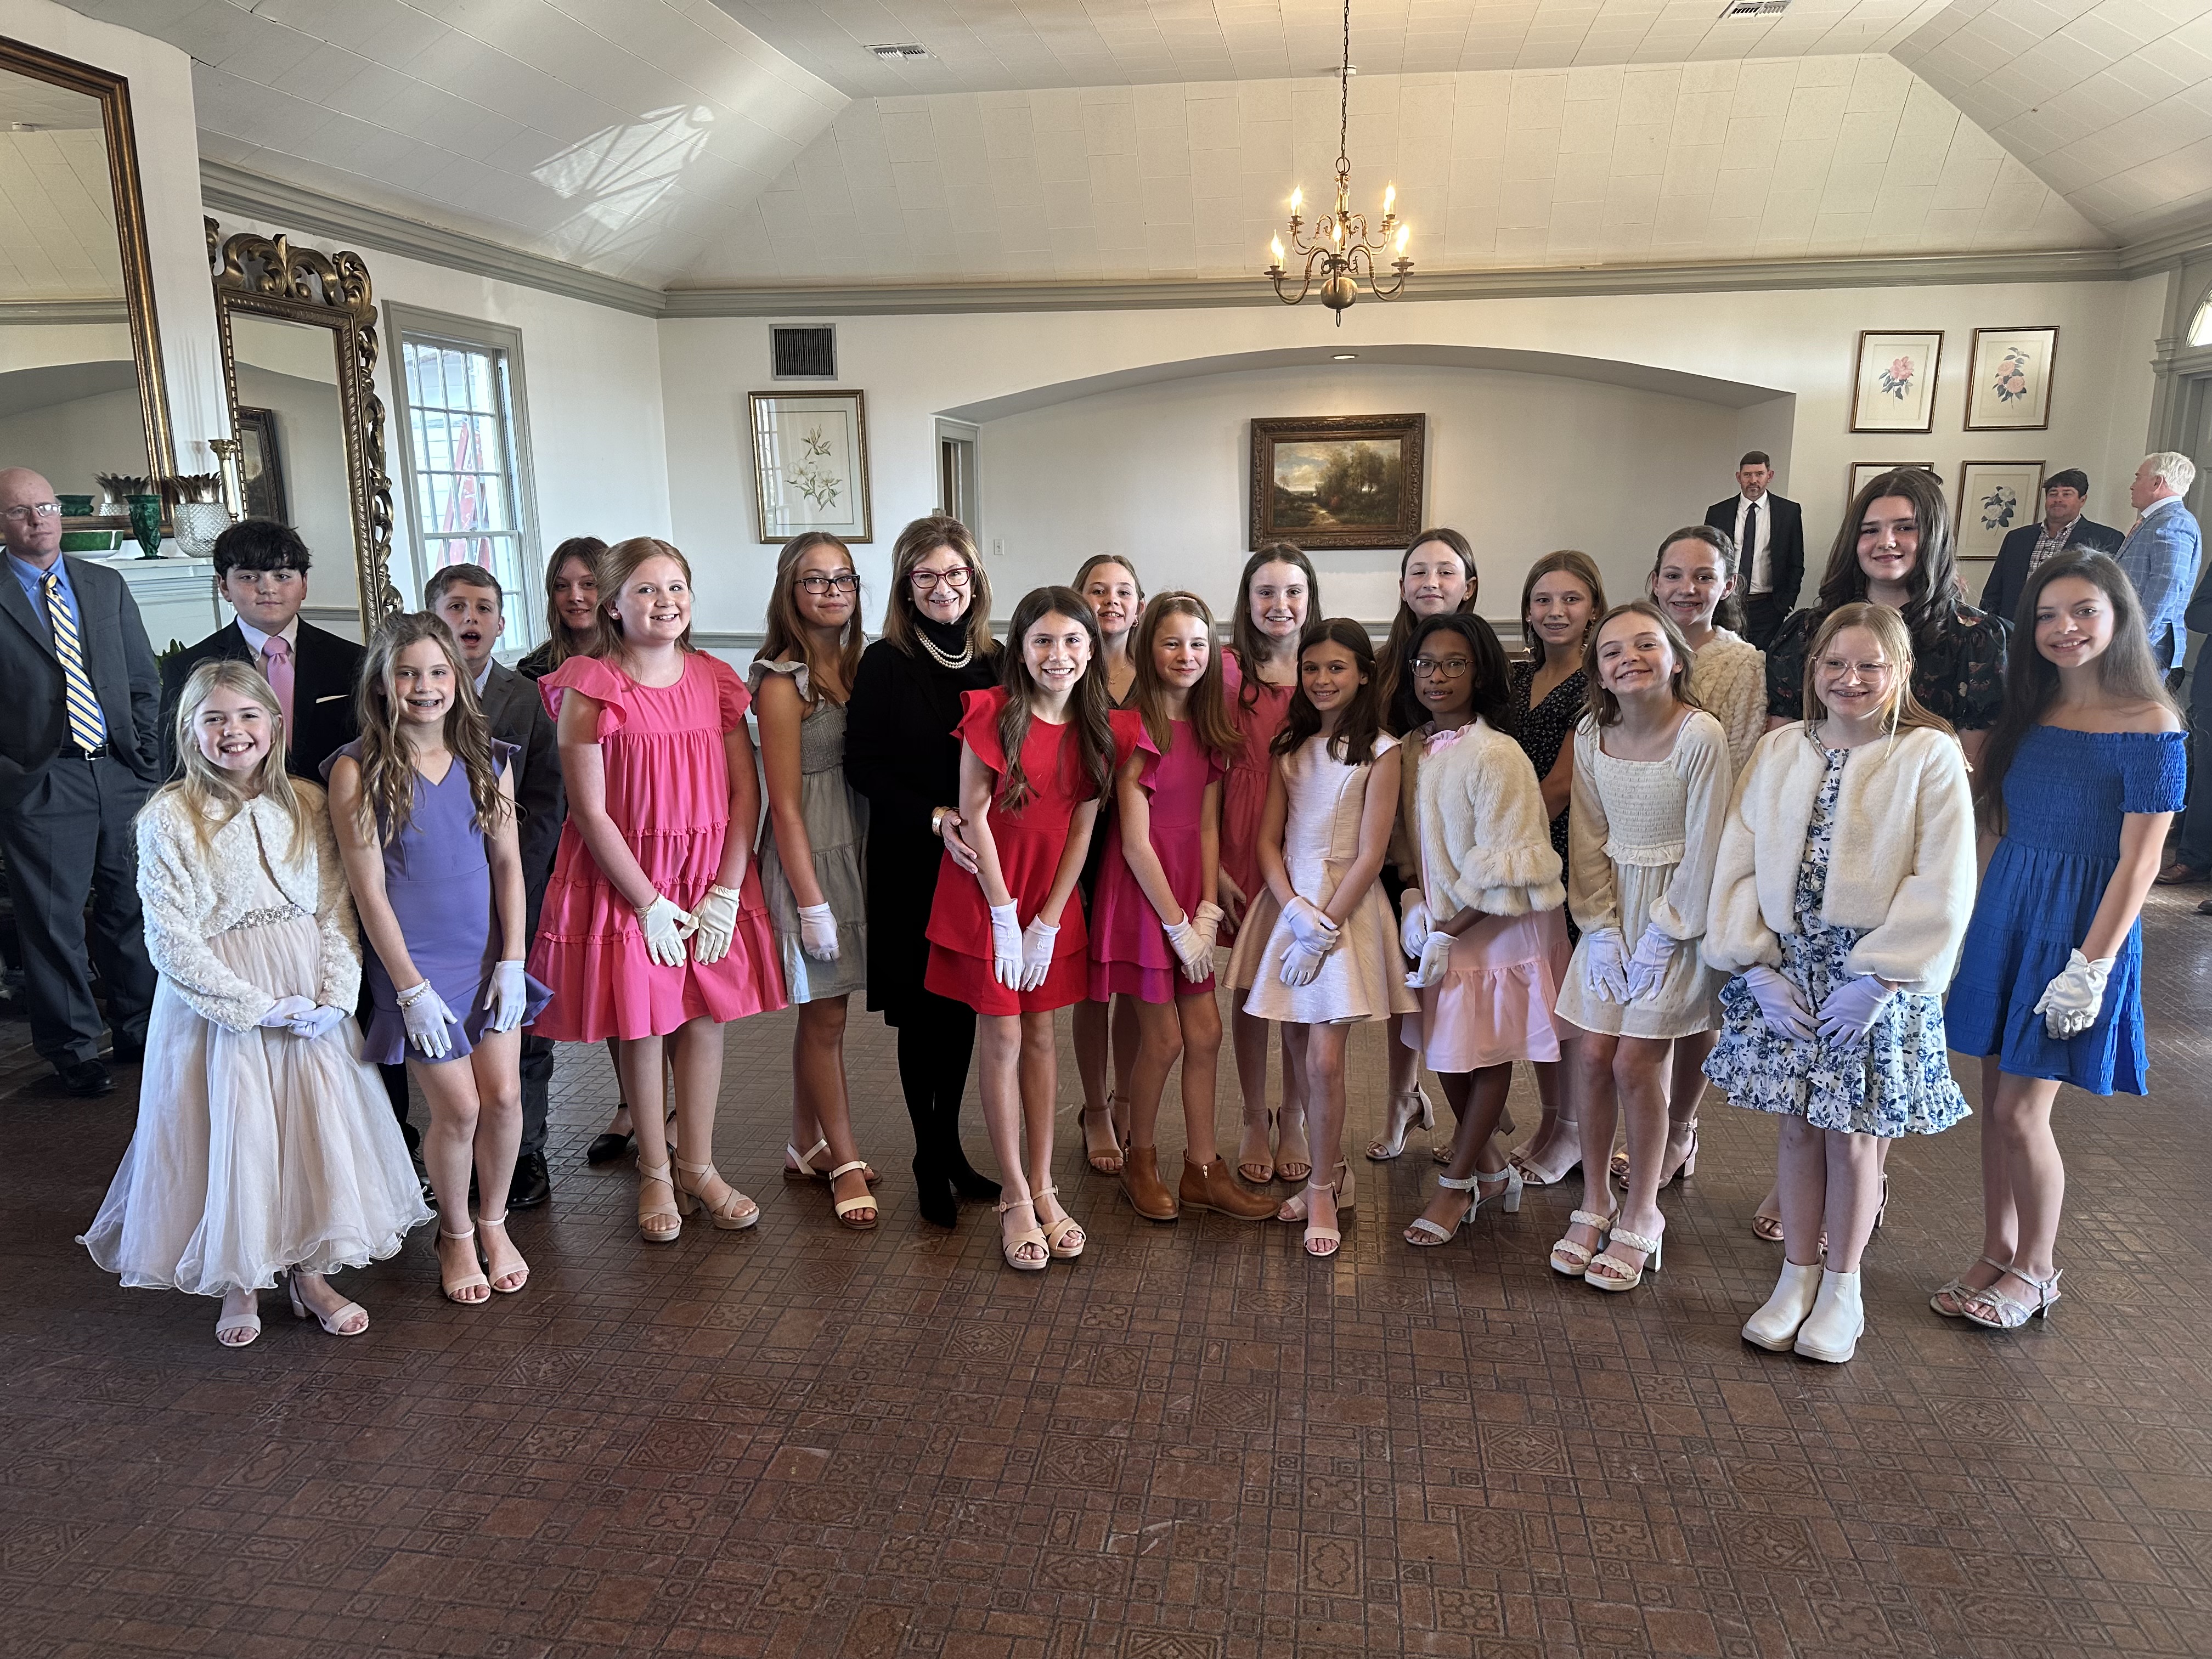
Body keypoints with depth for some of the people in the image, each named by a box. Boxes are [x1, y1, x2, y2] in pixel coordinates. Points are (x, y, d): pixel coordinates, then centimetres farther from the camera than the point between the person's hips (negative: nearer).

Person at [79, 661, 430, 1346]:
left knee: (317, 1125, 4)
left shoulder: (307, 805, 2)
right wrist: (255, 1005, -16)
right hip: (215, 1003, -3)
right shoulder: (168, 818, -8)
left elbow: (337, 910, 1)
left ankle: (310, 1273, 22)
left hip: (310, 1001, 3)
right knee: (232, 1135, 1)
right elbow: (170, 939, -12)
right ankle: (238, 1284, 22)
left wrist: (334, 995, -12)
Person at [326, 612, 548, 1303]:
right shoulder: (358, 769, -10)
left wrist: (512, 961, -3)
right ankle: (455, 1235, 24)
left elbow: (508, 864, 3)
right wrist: (411, 987, -12)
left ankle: (493, 1222, 28)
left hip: (488, 956, 3)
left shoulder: (487, 760, 2)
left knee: (504, 1095, 3)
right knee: (458, 1107, -1)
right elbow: (368, 888, -10)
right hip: (413, 964, -3)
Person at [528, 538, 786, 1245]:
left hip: (712, 880, 3)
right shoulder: (589, 689, -10)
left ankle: (700, 1167, 24)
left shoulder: (714, 681, 2)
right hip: (625, 881, -3)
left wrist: (725, 890, -7)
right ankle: (655, 1174, 23)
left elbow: (745, 792, 0)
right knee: (640, 1028, 6)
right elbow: (590, 812, -12)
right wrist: (650, 903, -12)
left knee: (704, 1019, 8)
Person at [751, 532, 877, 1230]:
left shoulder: (857, 664, 7)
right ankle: (844, 1160, 17)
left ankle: (806, 1147, 29)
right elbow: (786, 806, -13)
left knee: (818, 1011, 16)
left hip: (857, 845, 7)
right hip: (808, 854, -7)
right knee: (825, 1016, 3)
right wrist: (812, 901, -14)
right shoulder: (782, 683, -12)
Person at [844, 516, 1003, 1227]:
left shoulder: (994, 661, 5)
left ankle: (951, 1146, 28)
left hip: (978, 862, 4)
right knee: (921, 1012, 4)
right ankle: (929, 1161, 20)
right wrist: (935, 817, -19)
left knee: (964, 1007, 12)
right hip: (911, 866, -4)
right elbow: (861, 763, -9)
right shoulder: (885, 663, -6)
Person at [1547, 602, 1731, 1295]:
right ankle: (1595, 1203, 20)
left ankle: (1641, 1214, 14)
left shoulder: (1701, 735, -16)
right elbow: (1588, 837, 4)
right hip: (1612, 912, 5)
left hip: (1675, 913, -5)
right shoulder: (1591, 736, 0)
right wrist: (1602, 922, -3)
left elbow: (1705, 845, -14)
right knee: (1593, 1055, 3)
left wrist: (1667, 931, -13)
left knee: (1636, 1062, -5)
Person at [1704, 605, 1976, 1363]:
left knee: (1851, 1136, 7)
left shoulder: (1931, 757, -7)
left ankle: (1841, 1288, 27)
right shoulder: (1779, 751, 4)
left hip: (1877, 980, -3)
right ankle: (1796, 1277, 28)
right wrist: (1760, 967, -6)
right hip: (1785, 971, 3)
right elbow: (1739, 865, 2)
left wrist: (1876, 980, -15)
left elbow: (1942, 888, -11)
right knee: (1798, 1127, 12)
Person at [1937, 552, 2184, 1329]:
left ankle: (2035, 1271, 20)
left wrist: (2092, 966, -17)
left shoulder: (2149, 725, -12)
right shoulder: (2028, 712, 7)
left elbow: (2138, 861, -14)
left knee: (2021, 1113, -1)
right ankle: (1996, 1254, 28)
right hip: (2005, 913, 6)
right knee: (1997, 1102, 12)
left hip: (2080, 926, -6)